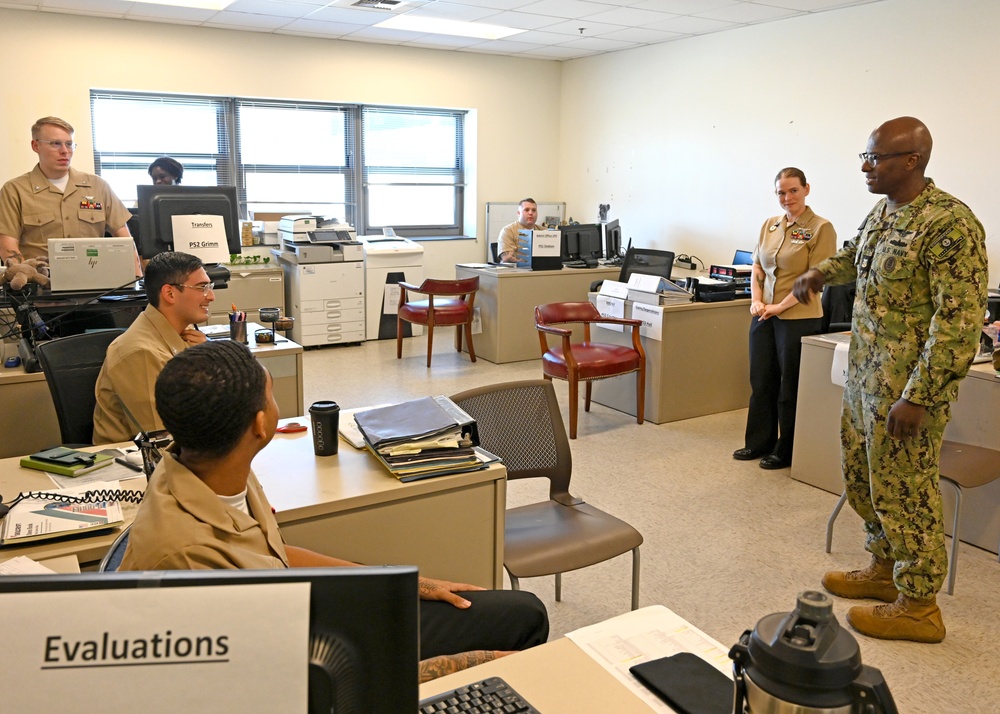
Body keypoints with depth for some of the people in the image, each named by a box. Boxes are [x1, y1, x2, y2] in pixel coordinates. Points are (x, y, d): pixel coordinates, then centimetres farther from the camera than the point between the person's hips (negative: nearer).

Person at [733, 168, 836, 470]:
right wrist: (756, 300, -2)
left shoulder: (821, 228, -8)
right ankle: (759, 442, 27)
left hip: (798, 318, -6)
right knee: (760, 381, 12)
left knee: (790, 386, 5)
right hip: (764, 317, 6)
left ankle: (786, 451, 19)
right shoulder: (769, 225, 10)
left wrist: (780, 306, -16)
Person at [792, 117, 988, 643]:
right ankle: (884, 569, 38)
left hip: (906, 384, -9)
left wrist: (918, 397, -24)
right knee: (861, 476, 19)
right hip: (864, 375, 9)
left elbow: (959, 320, -23)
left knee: (903, 490, 2)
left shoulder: (948, 223, -20)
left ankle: (918, 605, 19)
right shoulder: (882, 213, 8)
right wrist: (820, 273, 11)